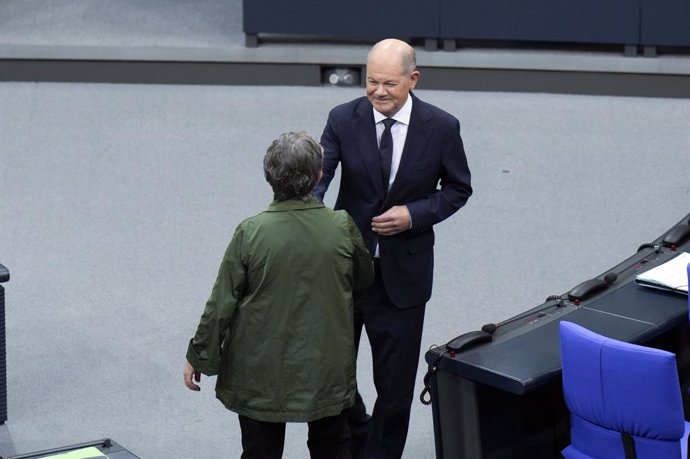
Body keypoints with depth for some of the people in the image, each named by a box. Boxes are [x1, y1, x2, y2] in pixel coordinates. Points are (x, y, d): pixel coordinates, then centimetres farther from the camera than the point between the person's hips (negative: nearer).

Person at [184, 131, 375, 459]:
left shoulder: (250, 233, -17)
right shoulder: (342, 227, -13)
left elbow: (221, 305, -12)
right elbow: (364, 278, 7)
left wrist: (198, 357, 1)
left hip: (262, 375, -1)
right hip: (328, 369, 2)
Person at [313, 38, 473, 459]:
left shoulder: (441, 127, -9)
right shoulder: (343, 120, -8)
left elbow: (458, 188, 2)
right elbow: (319, 176, -17)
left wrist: (415, 214, -14)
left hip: (403, 270, -1)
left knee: (395, 381, 7)